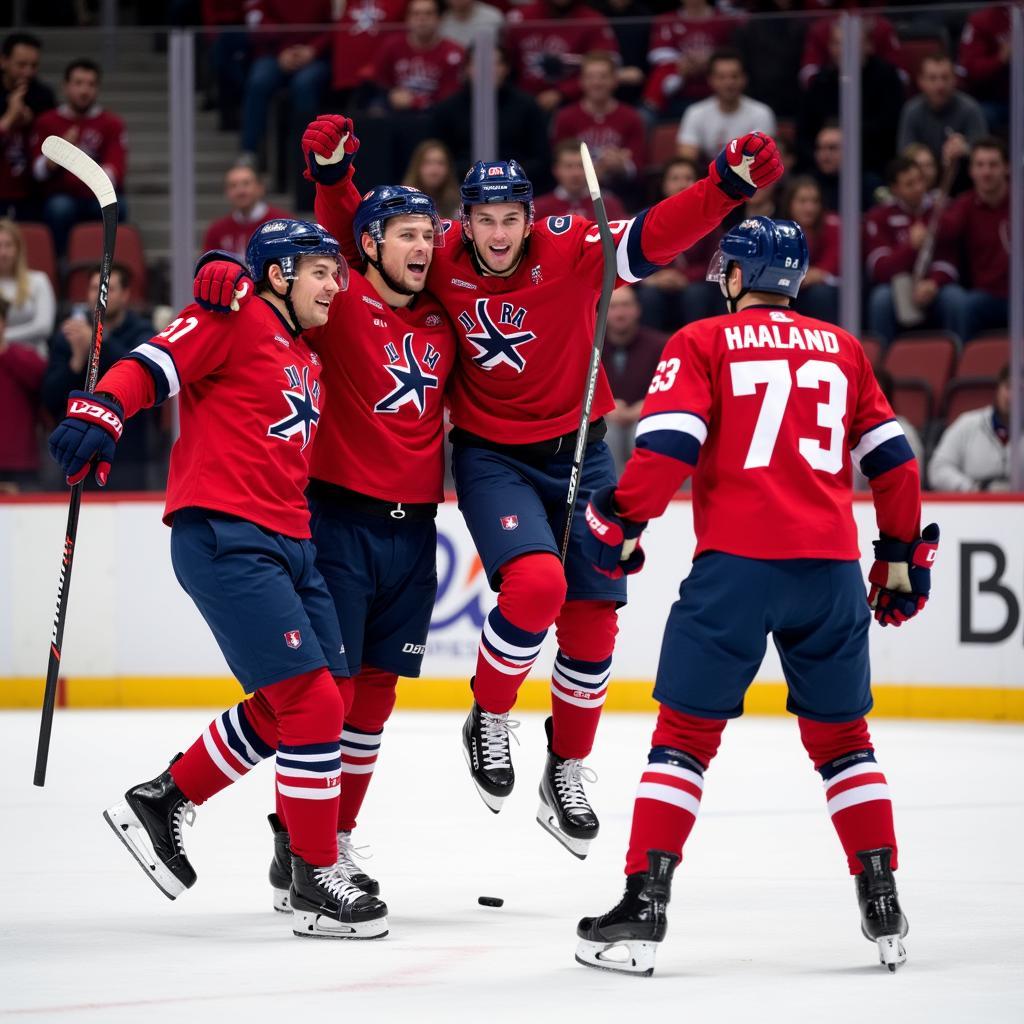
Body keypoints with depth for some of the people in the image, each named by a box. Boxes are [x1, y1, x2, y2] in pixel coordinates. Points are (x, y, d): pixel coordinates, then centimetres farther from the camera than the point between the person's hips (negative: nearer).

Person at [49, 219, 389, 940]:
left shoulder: (307, 358, 23)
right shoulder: (237, 320, -5)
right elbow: (151, 366, -16)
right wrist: (100, 413, -31)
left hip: (288, 542, 10)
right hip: (223, 536, -10)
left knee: (285, 707, 11)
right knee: (313, 704, -13)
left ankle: (163, 801, 26)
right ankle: (314, 882, -6)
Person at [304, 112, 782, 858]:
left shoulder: (572, 251, -15)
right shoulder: (443, 263, -10)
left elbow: (659, 235, -24)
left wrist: (730, 183, -39)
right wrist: (333, 176, -17)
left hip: (576, 453, 2)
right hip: (491, 456, -2)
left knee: (592, 618, 6)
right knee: (536, 584, -26)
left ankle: (566, 775, 25)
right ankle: (489, 721, -1)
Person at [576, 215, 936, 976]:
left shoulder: (703, 343, 4)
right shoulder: (843, 350, 16)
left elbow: (667, 444, -7)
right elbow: (892, 458, 16)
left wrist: (621, 522, 4)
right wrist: (903, 555, 25)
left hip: (735, 562, -3)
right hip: (830, 568, 3)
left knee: (687, 732, 3)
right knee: (840, 736, 17)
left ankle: (643, 908, -3)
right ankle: (884, 907, 13)